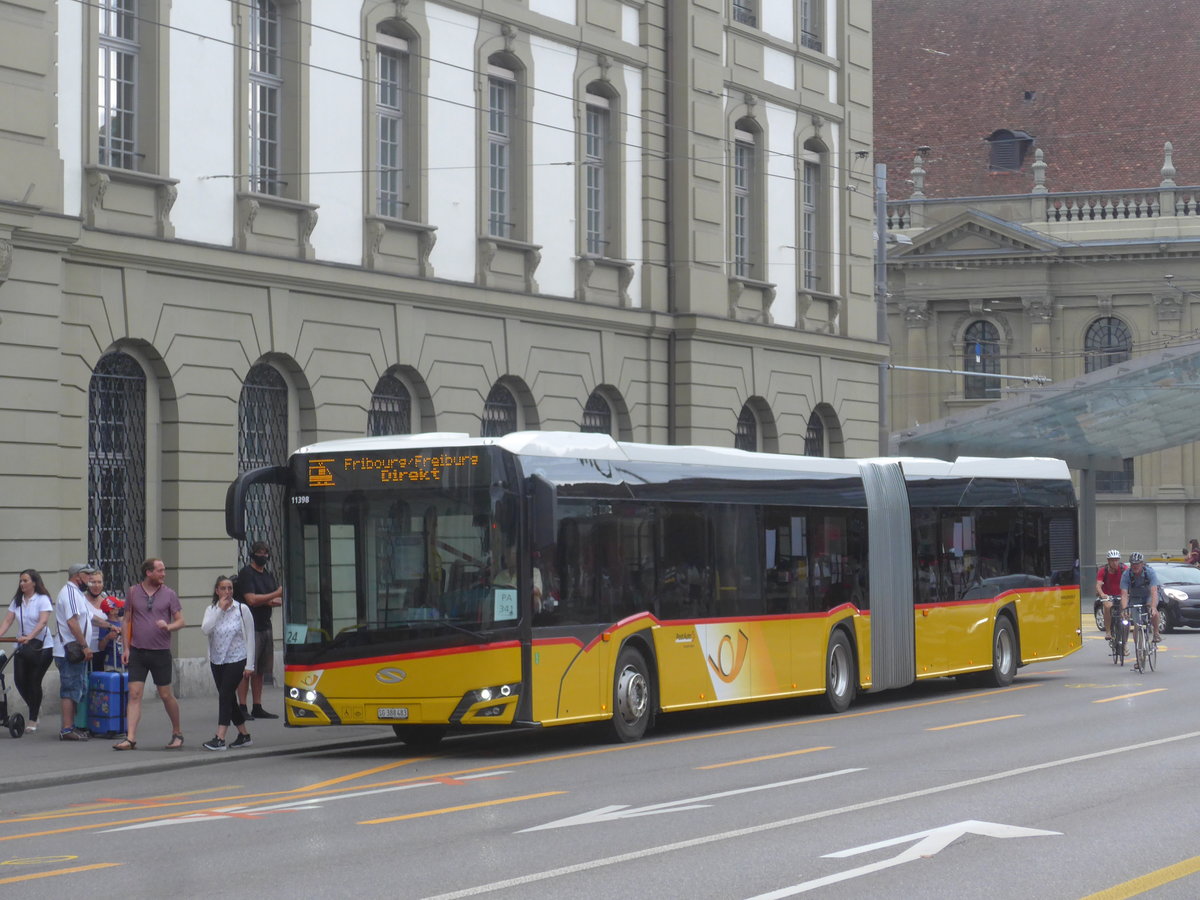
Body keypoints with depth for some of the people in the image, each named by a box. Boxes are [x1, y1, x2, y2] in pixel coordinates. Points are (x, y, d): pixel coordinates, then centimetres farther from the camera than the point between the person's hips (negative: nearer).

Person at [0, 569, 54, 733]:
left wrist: (29, 637, -36)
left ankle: (33, 720, 6)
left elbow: (43, 622, -21)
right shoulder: (17, 601, 8)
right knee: (20, 680, -3)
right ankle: (35, 707, 24)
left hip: (41, 647, -5)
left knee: (34, 681, -4)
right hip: (22, 646, 5)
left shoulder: (43, 599, -9)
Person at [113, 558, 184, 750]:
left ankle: (177, 733, 23)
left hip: (161, 652, -1)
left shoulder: (169, 594, 2)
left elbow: (180, 621, 2)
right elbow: (127, 621, 10)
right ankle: (130, 738, -9)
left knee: (166, 695, 5)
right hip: (137, 652, 1)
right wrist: (125, 647, 3)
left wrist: (168, 626, -20)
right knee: (134, 694, -6)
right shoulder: (132, 592, 5)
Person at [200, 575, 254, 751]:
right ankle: (244, 735, 23)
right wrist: (220, 609, -15)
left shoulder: (242, 609, -3)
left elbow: (250, 637, -2)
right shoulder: (211, 610, 6)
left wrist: (249, 664, -6)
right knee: (228, 698, 10)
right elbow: (205, 629, -13)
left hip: (236, 659, -5)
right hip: (217, 661, 5)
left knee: (225, 695, -15)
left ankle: (219, 738, -20)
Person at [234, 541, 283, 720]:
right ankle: (241, 708, -8)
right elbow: (251, 600, -16)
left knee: (260, 671, 10)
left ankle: (257, 708, 14)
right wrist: (275, 595, -14)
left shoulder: (268, 576, 18)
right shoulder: (246, 573, -6)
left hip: (265, 627, 8)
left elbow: (279, 600, 15)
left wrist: (265, 601, -6)